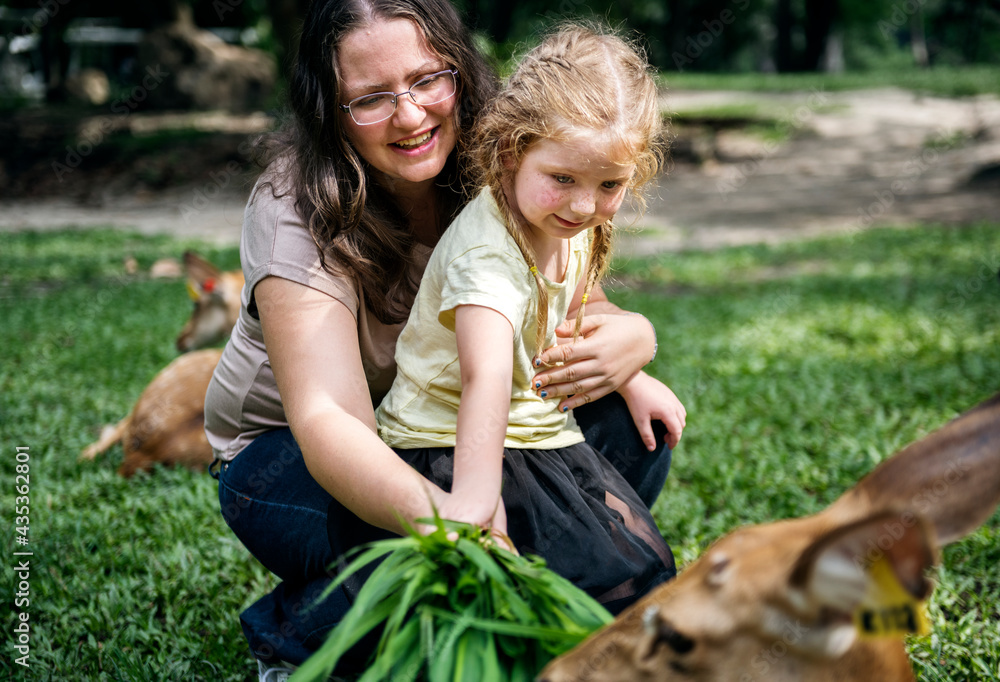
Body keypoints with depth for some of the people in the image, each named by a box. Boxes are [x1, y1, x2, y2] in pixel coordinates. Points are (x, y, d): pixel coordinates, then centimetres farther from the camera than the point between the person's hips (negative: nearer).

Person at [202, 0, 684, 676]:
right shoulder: (298, 214, -26)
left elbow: (583, 310, -4)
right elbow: (328, 419, -37)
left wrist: (632, 337, -31)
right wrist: (442, 513, -58)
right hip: (288, 456, -5)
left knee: (631, 423, -18)